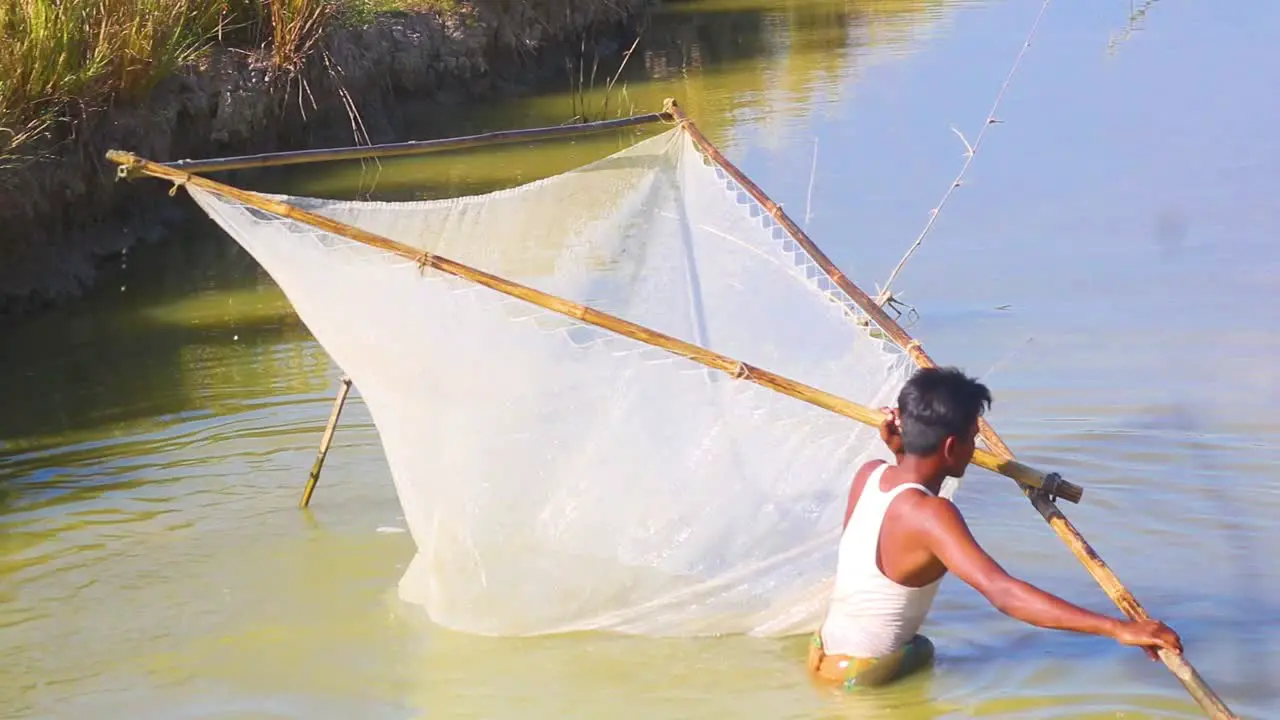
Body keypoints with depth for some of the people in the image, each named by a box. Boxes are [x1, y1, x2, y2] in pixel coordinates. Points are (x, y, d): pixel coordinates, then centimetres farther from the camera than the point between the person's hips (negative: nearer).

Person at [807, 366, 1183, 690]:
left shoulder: (869, 474, -5)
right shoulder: (929, 515, -29)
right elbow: (1004, 594, -39)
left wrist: (900, 453, 4)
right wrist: (1118, 629, -42)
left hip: (827, 651, 8)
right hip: (861, 676, -8)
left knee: (920, 646, 31)